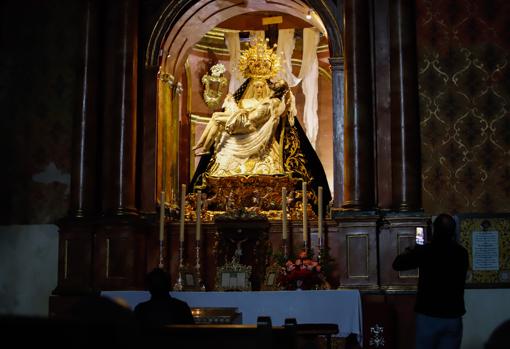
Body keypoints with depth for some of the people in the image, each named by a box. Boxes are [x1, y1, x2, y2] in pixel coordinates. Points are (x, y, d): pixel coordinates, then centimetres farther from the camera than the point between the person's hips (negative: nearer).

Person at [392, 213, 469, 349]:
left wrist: (410, 252, 19)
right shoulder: (462, 253, 0)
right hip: (454, 316, 3)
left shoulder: (426, 251, -11)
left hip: (429, 315, -3)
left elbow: (397, 264, -3)